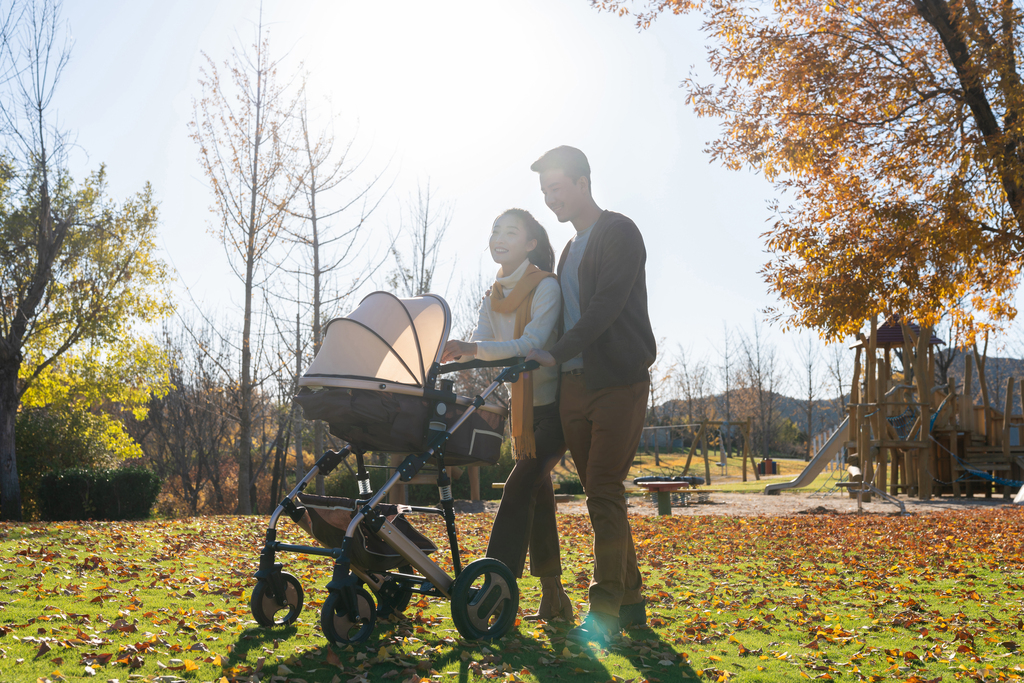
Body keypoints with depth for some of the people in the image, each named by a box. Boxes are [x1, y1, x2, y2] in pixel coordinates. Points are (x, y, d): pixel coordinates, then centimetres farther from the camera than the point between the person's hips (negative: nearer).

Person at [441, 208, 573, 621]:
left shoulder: (546, 287, -11)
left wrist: (474, 349, -39)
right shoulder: (493, 299, 10)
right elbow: (479, 347, -1)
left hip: (555, 405, -7)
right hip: (522, 408, 8)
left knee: (521, 486, -19)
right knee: (537, 495, 9)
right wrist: (451, 353, -23)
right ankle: (553, 598, 17)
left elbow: (532, 343, -26)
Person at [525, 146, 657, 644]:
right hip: (575, 383, 8)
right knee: (601, 496, 8)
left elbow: (607, 304, -16)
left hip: (619, 381, -8)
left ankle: (605, 612, -9)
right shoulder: (570, 249, 22)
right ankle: (630, 600, 16)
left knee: (604, 495, -12)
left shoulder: (619, 233, -4)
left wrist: (556, 353, -19)